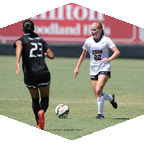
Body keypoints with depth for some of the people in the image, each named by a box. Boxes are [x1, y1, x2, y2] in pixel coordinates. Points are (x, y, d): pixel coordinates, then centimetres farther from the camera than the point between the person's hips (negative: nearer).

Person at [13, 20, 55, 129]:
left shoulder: (22, 40, 3)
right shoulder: (40, 40, 11)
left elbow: (19, 46, -23)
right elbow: (52, 56, 6)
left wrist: (17, 63, -36)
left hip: (29, 75, 0)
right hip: (43, 73, 1)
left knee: (35, 99, 20)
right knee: (45, 98, 13)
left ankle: (39, 124, 16)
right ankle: (42, 111, -21)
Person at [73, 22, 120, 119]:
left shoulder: (106, 40, -7)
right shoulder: (89, 41, 3)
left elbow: (117, 52, -15)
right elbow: (83, 55, 16)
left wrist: (109, 59, -33)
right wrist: (77, 67, 12)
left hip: (104, 68, -4)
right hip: (93, 69, 4)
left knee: (98, 91, -21)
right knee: (97, 95, 0)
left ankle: (100, 113, -8)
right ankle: (111, 98, 31)